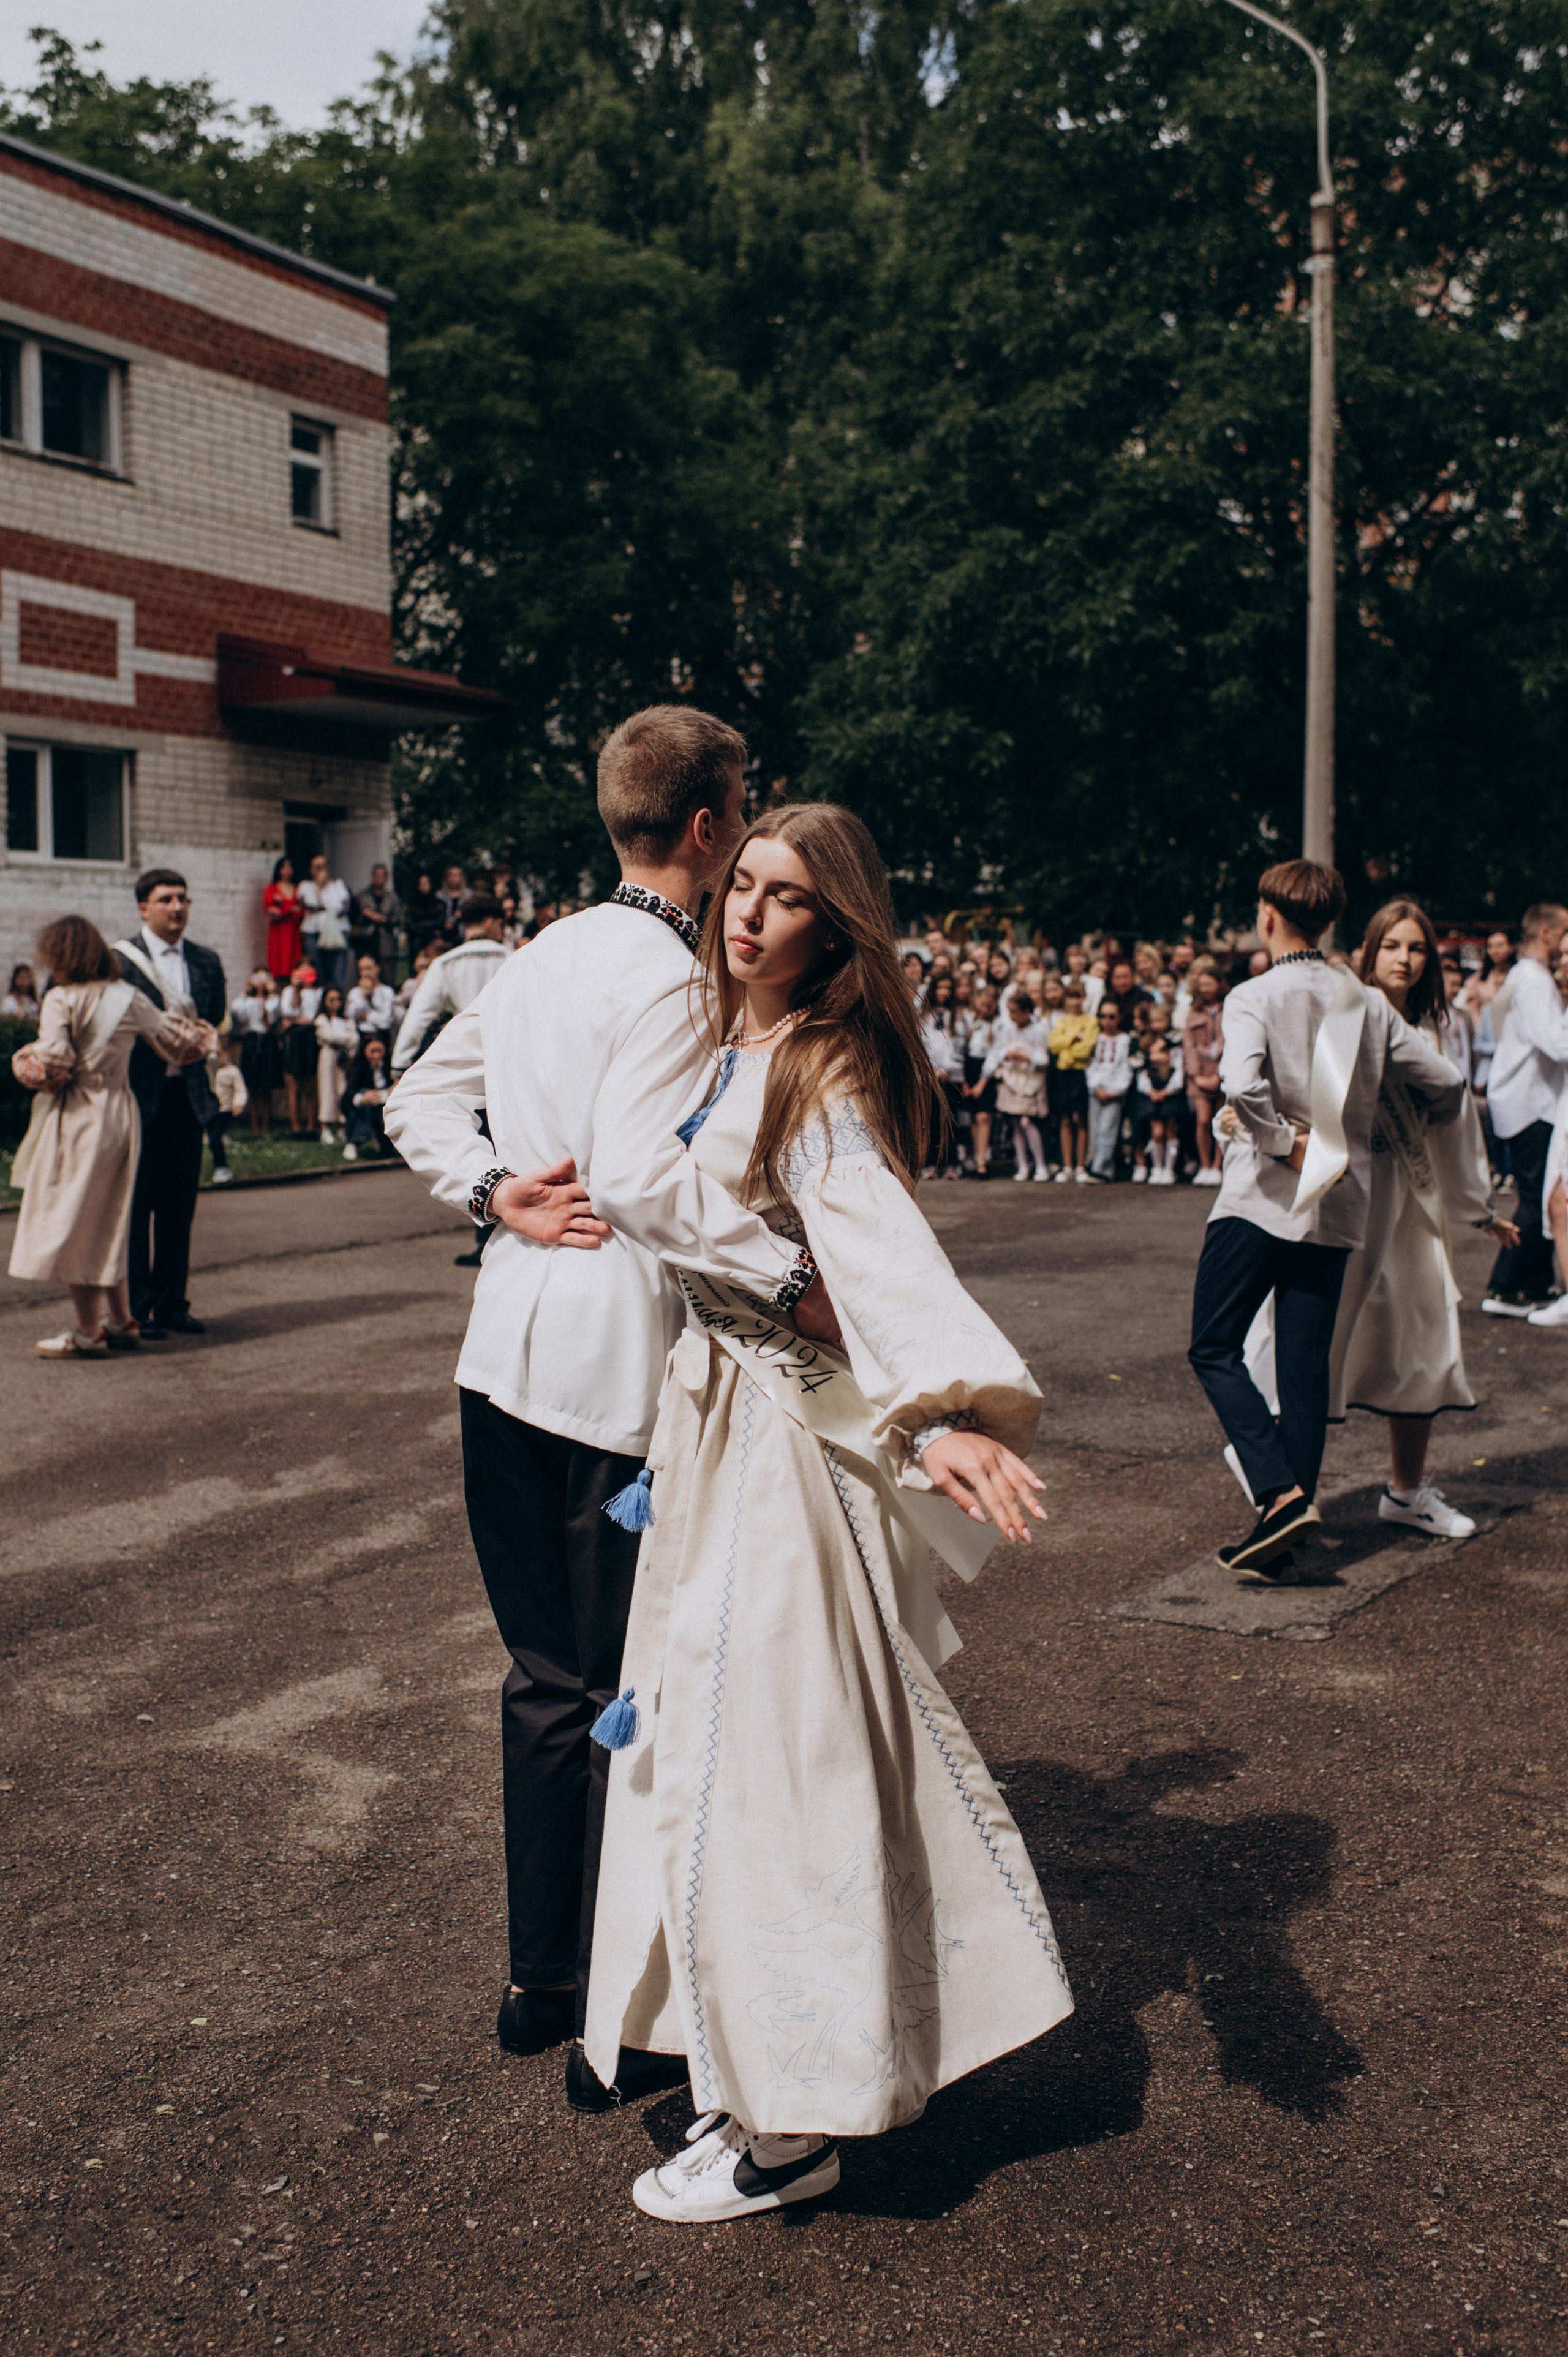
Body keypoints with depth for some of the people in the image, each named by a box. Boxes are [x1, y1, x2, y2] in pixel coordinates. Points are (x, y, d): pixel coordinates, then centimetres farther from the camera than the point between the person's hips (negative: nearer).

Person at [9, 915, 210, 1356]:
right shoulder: (131, 998, 3)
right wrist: (183, 1024, 29)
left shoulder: (61, 1000, -12)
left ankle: (88, 1332, 6)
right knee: (110, 1222, 16)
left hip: (76, 1118, -6)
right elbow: (179, 1043, 8)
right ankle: (122, 1321, 20)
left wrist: (25, 1060, 1)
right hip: (121, 1116, 6)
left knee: (73, 1224, 3)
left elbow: (50, 1066, -20)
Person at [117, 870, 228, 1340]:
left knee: (179, 1206, 8)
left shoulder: (206, 961, 12)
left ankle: (171, 1303, 17)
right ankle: (135, 1309, 6)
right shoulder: (120, 958, -3)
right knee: (135, 1204, 0)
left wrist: (208, 1035, -2)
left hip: (187, 1094, 5)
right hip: (139, 1095, -5)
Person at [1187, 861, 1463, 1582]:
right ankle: (1281, 1543, 10)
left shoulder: (1255, 996, -8)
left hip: (1262, 1199, -5)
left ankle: (1281, 1495, -10)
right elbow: (1446, 1082, 10)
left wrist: (1288, 1142, -13)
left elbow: (1242, 1084, -27)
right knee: (1306, 1366, 8)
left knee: (1215, 1347, 6)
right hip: (1338, 1207, 5)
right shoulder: (1368, 1003, 7)